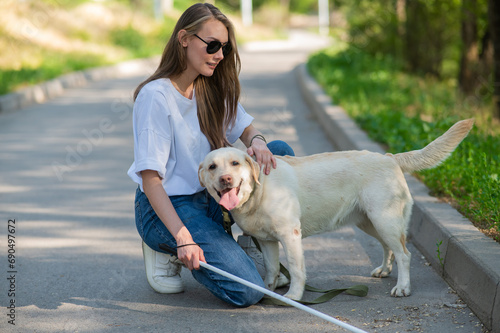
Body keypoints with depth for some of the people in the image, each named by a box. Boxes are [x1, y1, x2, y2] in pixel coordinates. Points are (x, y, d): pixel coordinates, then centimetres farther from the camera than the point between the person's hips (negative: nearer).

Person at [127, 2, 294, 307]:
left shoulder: (212, 89, 4)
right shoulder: (156, 96, -20)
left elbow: (245, 129, 12)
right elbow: (150, 180, -21)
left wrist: (257, 142, -15)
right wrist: (183, 239, -29)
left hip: (210, 196, 8)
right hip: (168, 206, -8)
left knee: (280, 153, -5)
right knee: (247, 292, -20)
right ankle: (169, 249, 2)